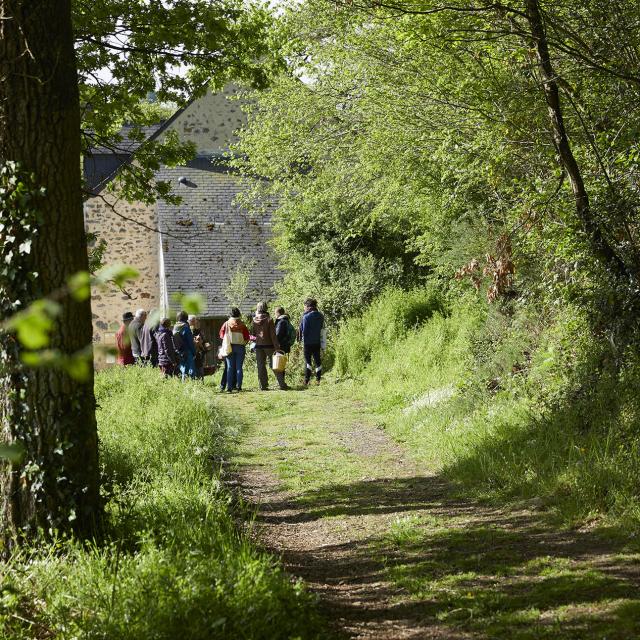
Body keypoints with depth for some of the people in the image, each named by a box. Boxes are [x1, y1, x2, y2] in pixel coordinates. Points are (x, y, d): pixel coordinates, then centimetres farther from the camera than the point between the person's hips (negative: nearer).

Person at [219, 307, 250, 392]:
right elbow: (247, 337, -3)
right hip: (240, 347, 0)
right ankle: (239, 386, 1)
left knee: (229, 368, 4)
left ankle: (229, 387, 0)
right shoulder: (242, 325, -4)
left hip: (230, 347, 0)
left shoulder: (226, 324, -3)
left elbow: (221, 336, 1)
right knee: (239, 367, 4)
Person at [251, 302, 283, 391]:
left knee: (260, 366, 6)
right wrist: (276, 346, -8)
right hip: (268, 345, -2)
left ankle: (263, 386, 3)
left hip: (258, 346, 2)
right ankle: (281, 384, 2)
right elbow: (273, 334, -10)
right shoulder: (269, 320, -9)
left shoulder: (254, 320, 1)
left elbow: (252, 334, 7)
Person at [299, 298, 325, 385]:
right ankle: (318, 380, 10)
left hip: (308, 343, -5)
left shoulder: (306, 316, -11)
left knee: (307, 361, -1)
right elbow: (322, 329, 12)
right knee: (318, 361, 10)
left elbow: (303, 331, -12)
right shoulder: (321, 316, 7)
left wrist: (303, 342, -6)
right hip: (318, 342, 5)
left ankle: (306, 380, -3)